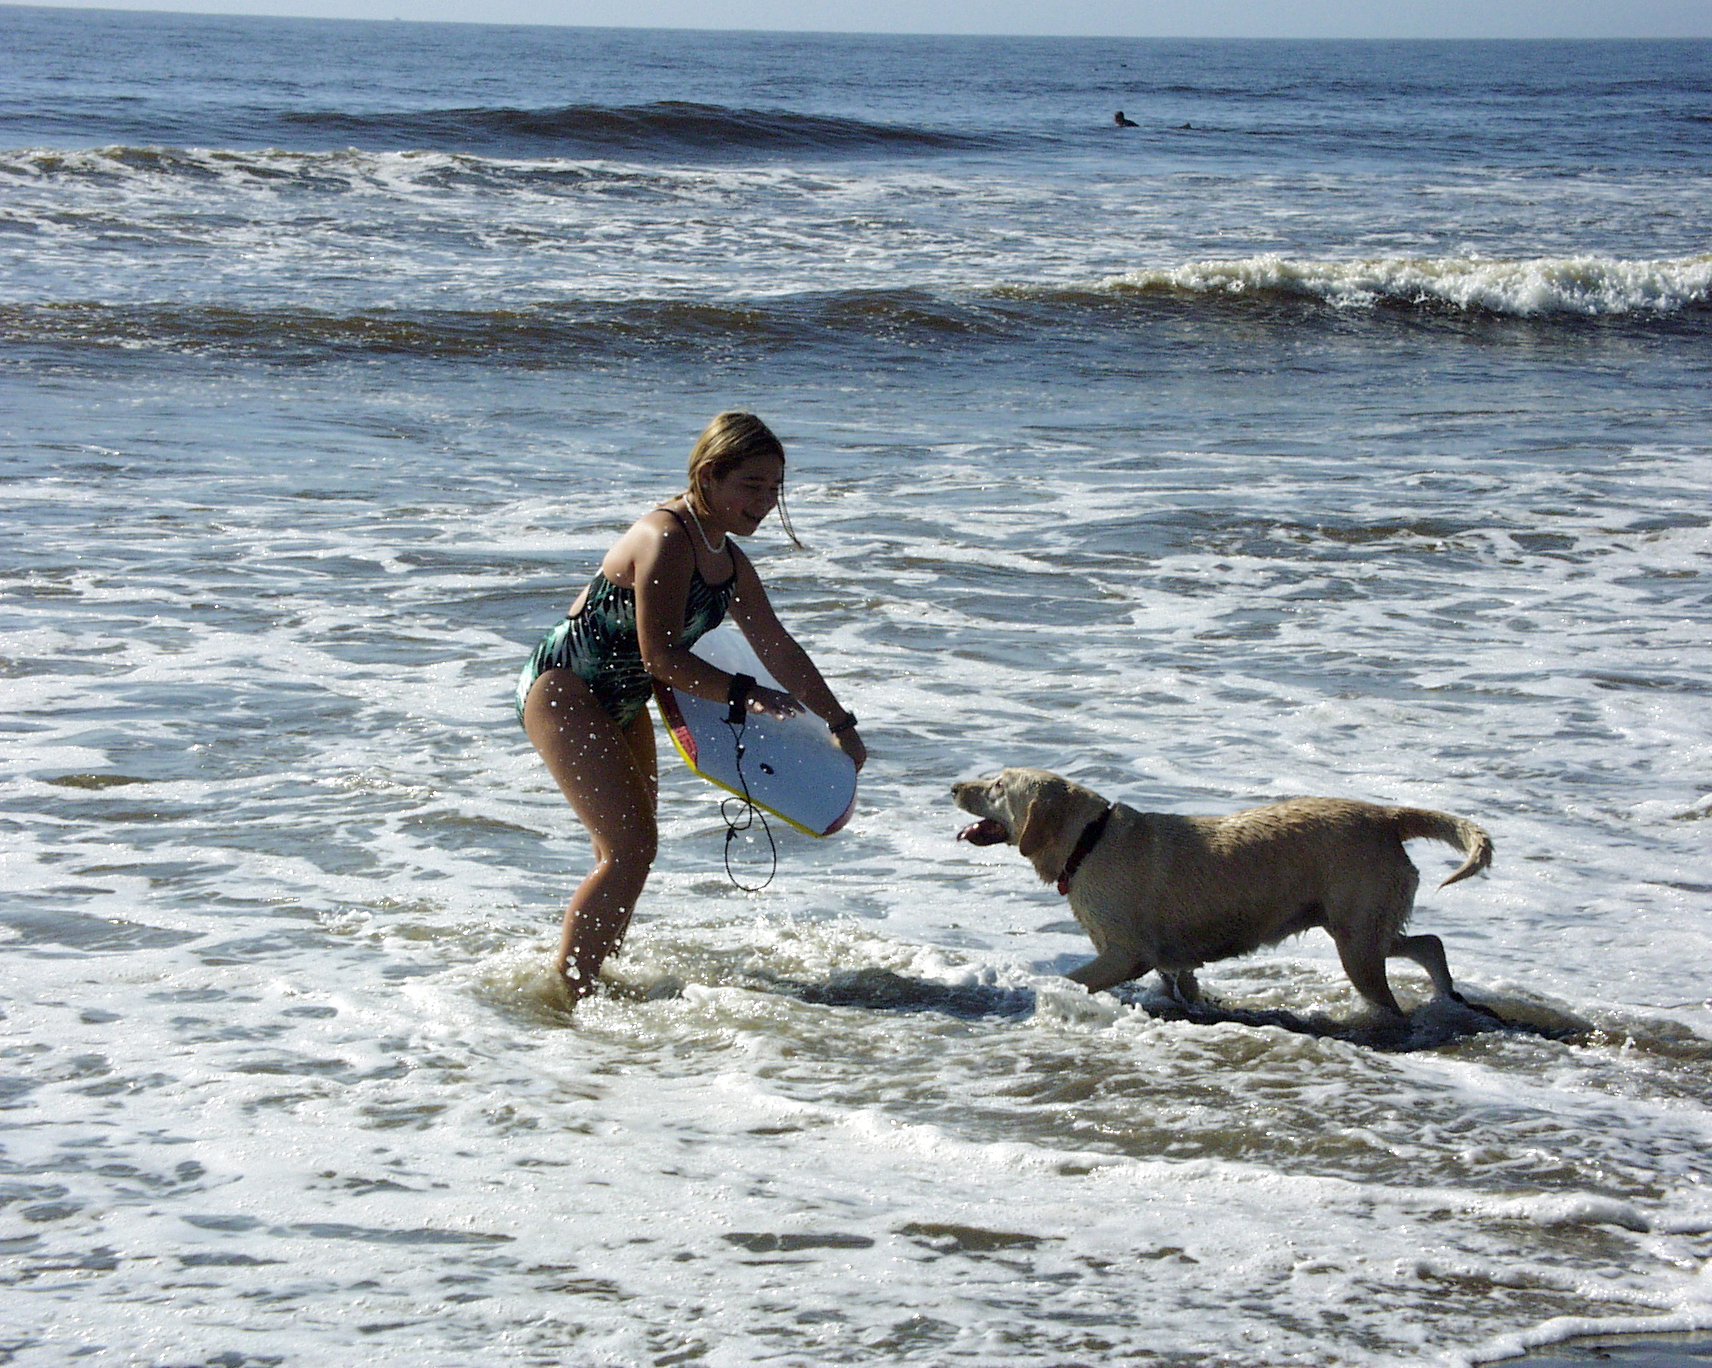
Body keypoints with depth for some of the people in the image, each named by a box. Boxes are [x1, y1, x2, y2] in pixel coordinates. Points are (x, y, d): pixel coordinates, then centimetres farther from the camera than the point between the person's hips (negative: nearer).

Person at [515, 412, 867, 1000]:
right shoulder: (667, 539, -24)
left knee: (627, 851, 14)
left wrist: (840, 723, 18)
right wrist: (744, 695, -22)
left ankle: (591, 979, 25)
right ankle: (567, 992, -9)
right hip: (562, 691, -10)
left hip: (621, 704, 10)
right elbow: (662, 657, -27)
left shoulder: (728, 559, 5)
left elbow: (777, 647, 15)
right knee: (630, 848, -16)